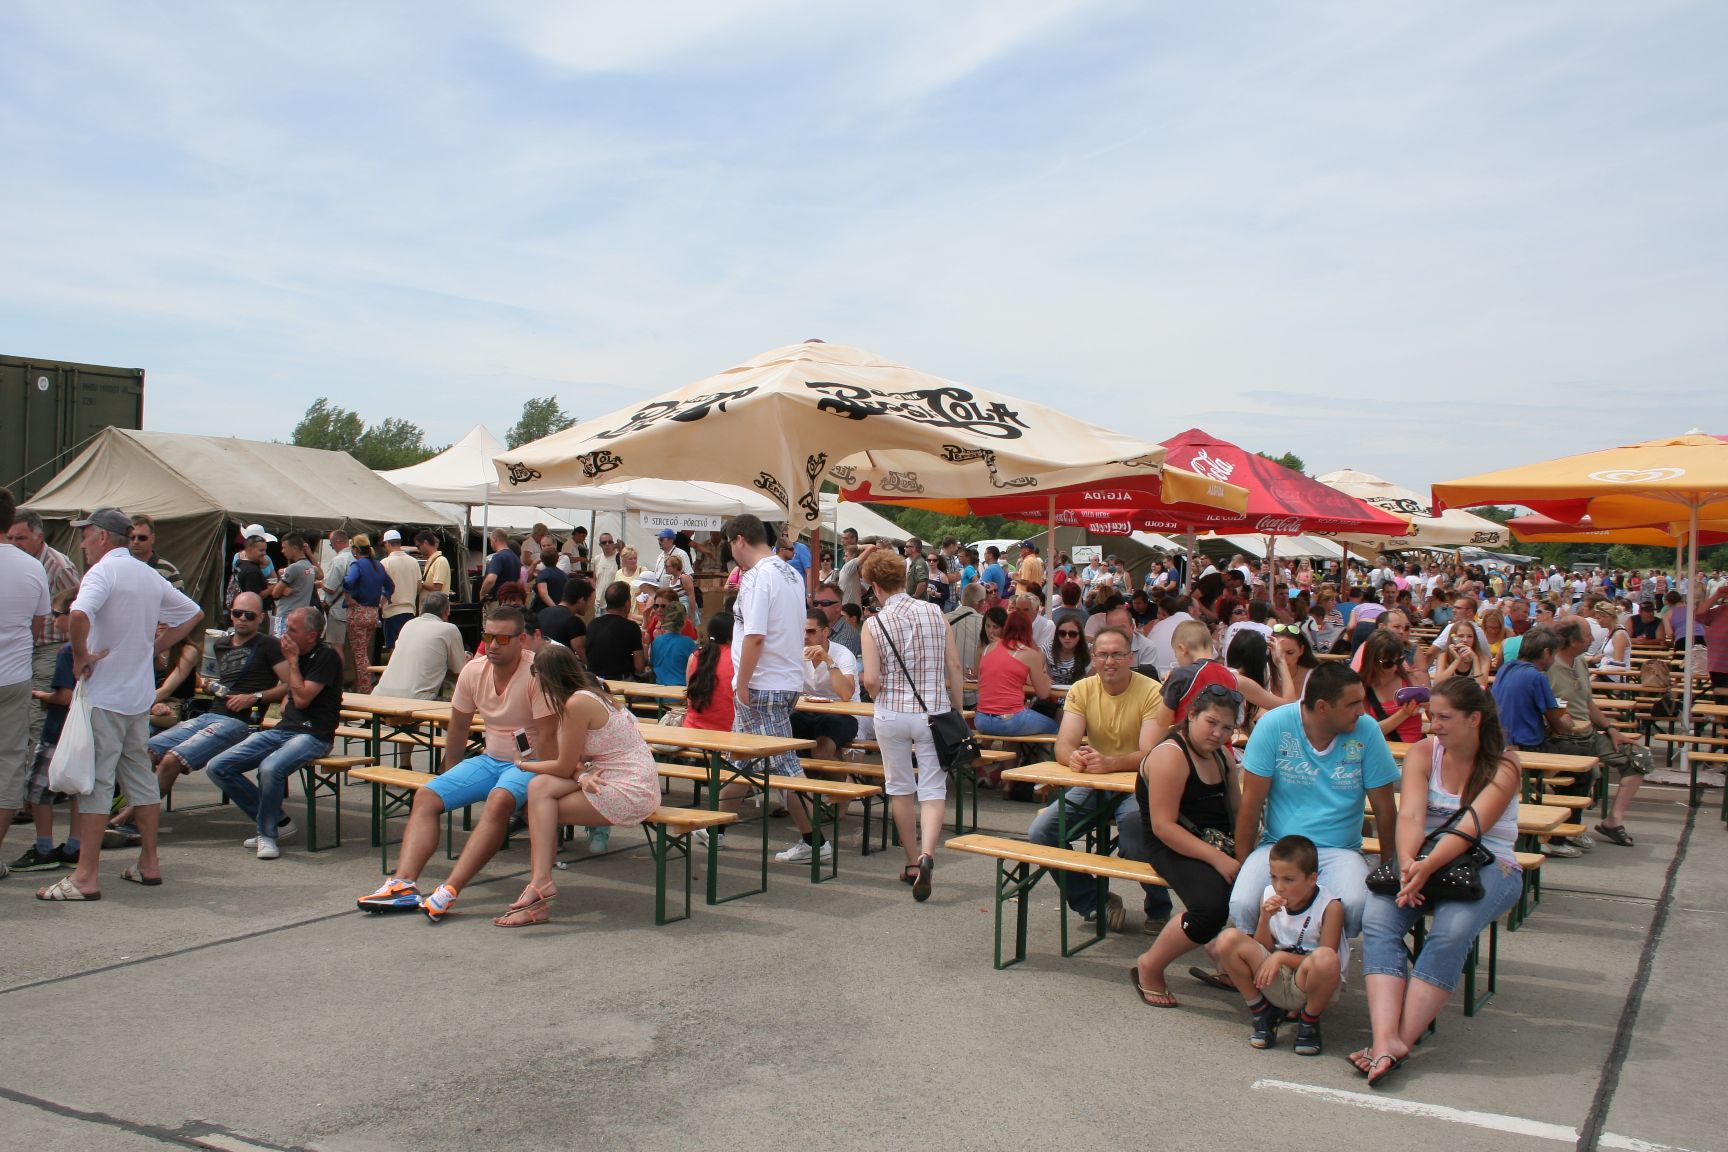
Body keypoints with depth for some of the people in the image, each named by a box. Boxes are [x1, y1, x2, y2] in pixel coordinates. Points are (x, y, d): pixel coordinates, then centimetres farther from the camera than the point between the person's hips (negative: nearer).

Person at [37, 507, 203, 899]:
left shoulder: (103, 572, -12)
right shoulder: (150, 575, 12)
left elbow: (79, 615, -32)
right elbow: (193, 614, 22)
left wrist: (80, 656, -18)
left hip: (104, 694, -7)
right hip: (140, 694, 8)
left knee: (95, 781, -5)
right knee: (140, 774, 14)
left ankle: (86, 876, -4)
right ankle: (149, 863, 19)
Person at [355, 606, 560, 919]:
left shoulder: (536, 674, -18)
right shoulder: (473, 671, 1)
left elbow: (546, 737, -19)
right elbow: (458, 727, 13)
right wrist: (449, 777, 19)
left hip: (528, 763, -7)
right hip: (489, 758, 7)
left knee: (499, 800, -37)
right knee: (426, 797, -10)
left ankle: (450, 890, -40)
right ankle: (404, 884, -23)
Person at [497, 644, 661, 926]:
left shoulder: (577, 703, -15)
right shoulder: (591, 694, 13)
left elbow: (565, 767, -9)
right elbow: (574, 762, 11)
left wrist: (525, 766, 7)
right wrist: (581, 775, -12)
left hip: (630, 793, -9)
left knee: (540, 790, -8)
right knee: (540, 786, -2)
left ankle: (541, 882, -9)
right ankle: (541, 883, -6)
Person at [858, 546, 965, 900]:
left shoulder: (874, 625, -8)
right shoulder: (935, 613, -1)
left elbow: (871, 680, -12)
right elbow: (954, 667, 0)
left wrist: (883, 698, 10)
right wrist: (958, 712, 10)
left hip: (892, 713, -1)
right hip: (934, 712, 1)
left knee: (900, 787, 14)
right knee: (933, 790, 4)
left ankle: (912, 863, 22)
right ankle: (926, 854, -18)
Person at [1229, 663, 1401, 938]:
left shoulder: (1366, 731, -4)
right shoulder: (1274, 725, -8)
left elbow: (1384, 809, 4)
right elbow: (1252, 801, -4)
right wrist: (1243, 864, -1)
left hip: (1340, 851, 1)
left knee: (1355, 905, -31)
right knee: (1242, 905, -28)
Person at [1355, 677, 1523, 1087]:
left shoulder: (1503, 765, -4)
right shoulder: (1423, 753, 6)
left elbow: (1470, 827, -18)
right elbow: (1411, 815, -9)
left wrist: (1427, 867, -35)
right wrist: (1407, 865, -30)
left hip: (1488, 865, -3)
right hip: (1422, 858, 3)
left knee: (1451, 932, -34)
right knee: (1377, 920, -27)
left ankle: (1401, 1041, -32)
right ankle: (1386, 1038, -40)